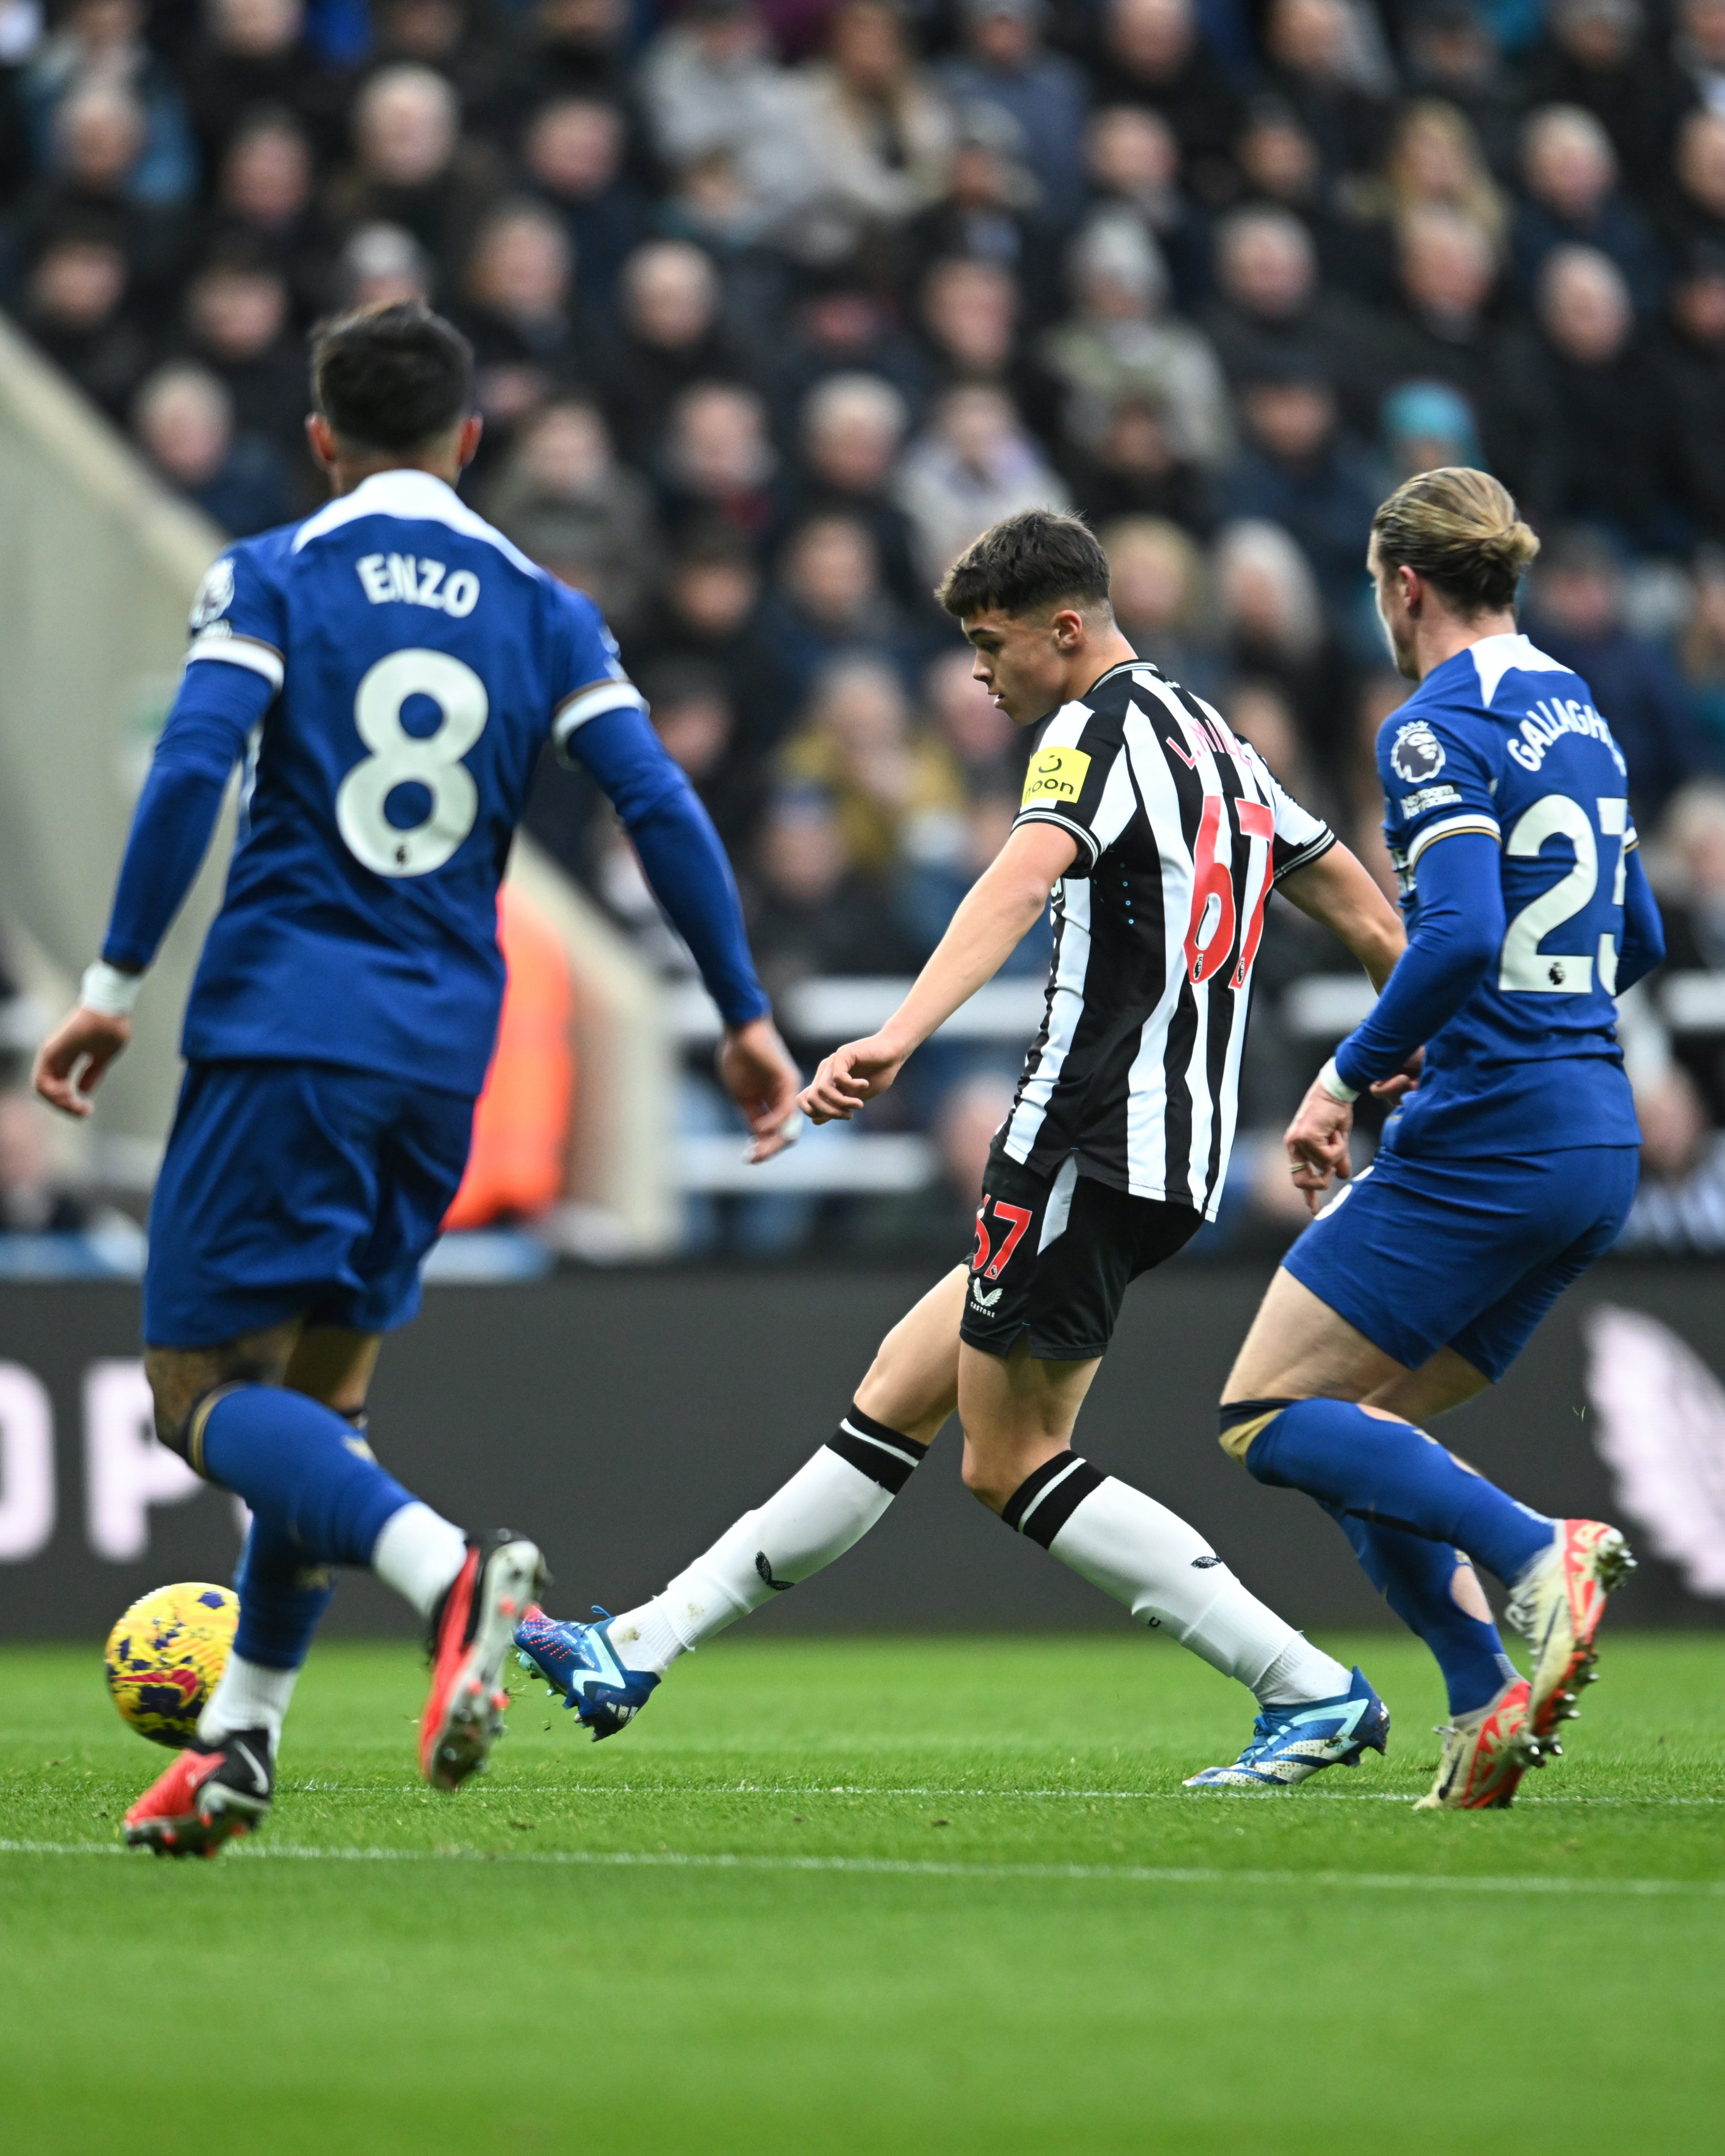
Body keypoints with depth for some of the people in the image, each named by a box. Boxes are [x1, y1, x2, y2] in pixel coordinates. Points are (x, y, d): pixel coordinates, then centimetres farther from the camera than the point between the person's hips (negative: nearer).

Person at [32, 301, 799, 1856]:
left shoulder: (273, 579, 1)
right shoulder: (542, 611, 10)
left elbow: (190, 774, -12)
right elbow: (660, 808, 2)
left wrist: (115, 987, -8)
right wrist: (745, 1014, 7)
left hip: (281, 1030, -4)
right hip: (442, 1055, 5)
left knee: (207, 1390, -5)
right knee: (321, 1389, 17)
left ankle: (450, 1574, -31)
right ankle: (238, 1744, 16)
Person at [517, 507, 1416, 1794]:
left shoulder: (1099, 731, -10)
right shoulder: (1217, 745, 19)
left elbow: (1021, 881, -30)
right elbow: (1376, 930, 21)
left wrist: (899, 1038, -44)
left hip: (1091, 1142, -10)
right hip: (1179, 1158, 10)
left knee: (1012, 1462, -4)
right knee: (900, 1393, 12)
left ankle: (1313, 1693, -9)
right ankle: (637, 1656, 17)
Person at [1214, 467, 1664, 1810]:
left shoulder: (1439, 729, -11)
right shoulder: (1580, 718, 16)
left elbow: (1461, 933, -25)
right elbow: (1637, 940, 24)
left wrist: (1348, 1077, -15)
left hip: (1484, 1139, -9)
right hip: (1599, 1136, 9)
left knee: (1267, 1417, -4)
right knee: (1363, 1437, 14)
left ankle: (1537, 1552, -21)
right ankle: (1488, 1708, -1)